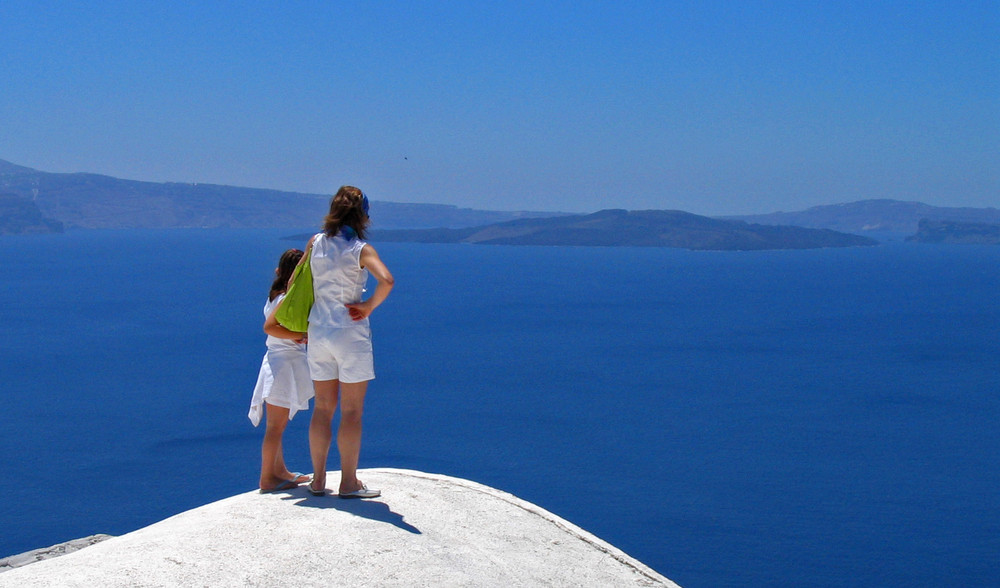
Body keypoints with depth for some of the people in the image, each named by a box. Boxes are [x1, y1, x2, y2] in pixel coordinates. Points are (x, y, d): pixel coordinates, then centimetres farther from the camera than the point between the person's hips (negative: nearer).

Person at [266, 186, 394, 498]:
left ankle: (318, 479, 17)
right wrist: (369, 307, -12)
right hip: (350, 333, -5)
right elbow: (387, 280, -28)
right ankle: (348, 482, 6)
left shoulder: (316, 243, 3)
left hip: (318, 330, 5)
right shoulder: (361, 249, -11)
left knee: (323, 408, 13)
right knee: (352, 411, 3)